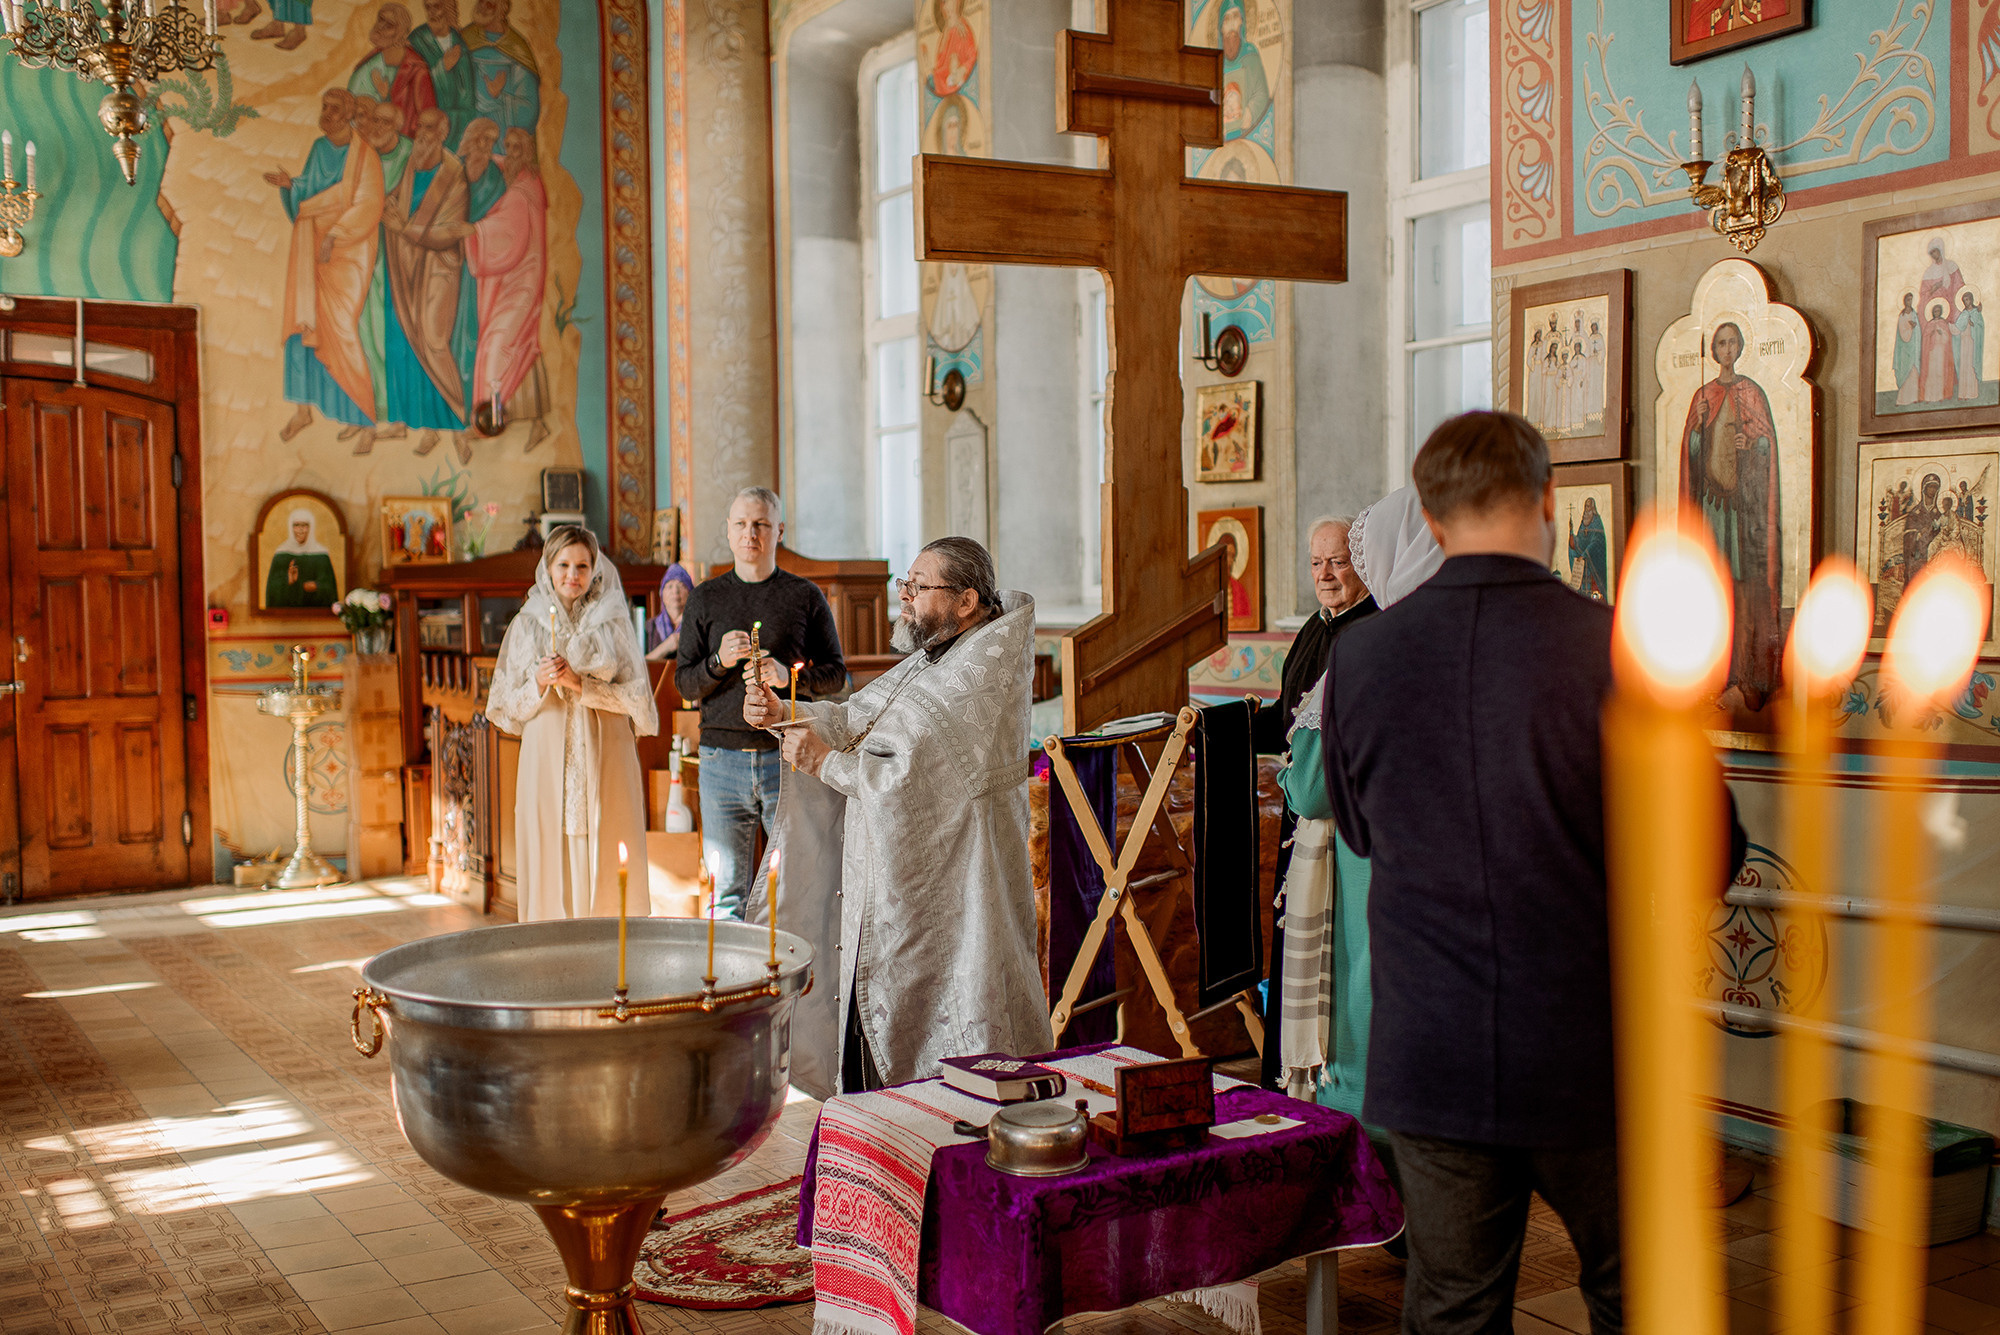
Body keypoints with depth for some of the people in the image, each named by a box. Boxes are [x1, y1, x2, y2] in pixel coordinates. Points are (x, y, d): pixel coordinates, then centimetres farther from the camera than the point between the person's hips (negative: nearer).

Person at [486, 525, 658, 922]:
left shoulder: (613, 622, 6)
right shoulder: (528, 623, 8)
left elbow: (636, 697, 2)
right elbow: (508, 706, 9)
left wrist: (581, 684, -10)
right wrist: (539, 683, -10)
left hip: (604, 760, -1)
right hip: (547, 759, 1)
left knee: (607, 867, -3)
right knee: (549, 865, -1)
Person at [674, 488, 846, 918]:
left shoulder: (805, 596, 7)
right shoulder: (705, 599, 10)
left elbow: (836, 673, 7)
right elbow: (684, 685, 9)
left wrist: (788, 675, -12)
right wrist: (719, 662, -11)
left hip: (787, 757, -1)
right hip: (723, 759, 1)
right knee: (729, 892, 5)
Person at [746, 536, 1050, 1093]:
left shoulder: (983, 672, -20)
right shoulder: (933, 659, 12)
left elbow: (913, 778, -26)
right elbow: (855, 720, 15)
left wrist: (826, 763, -15)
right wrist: (781, 713, -1)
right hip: (896, 893, 10)